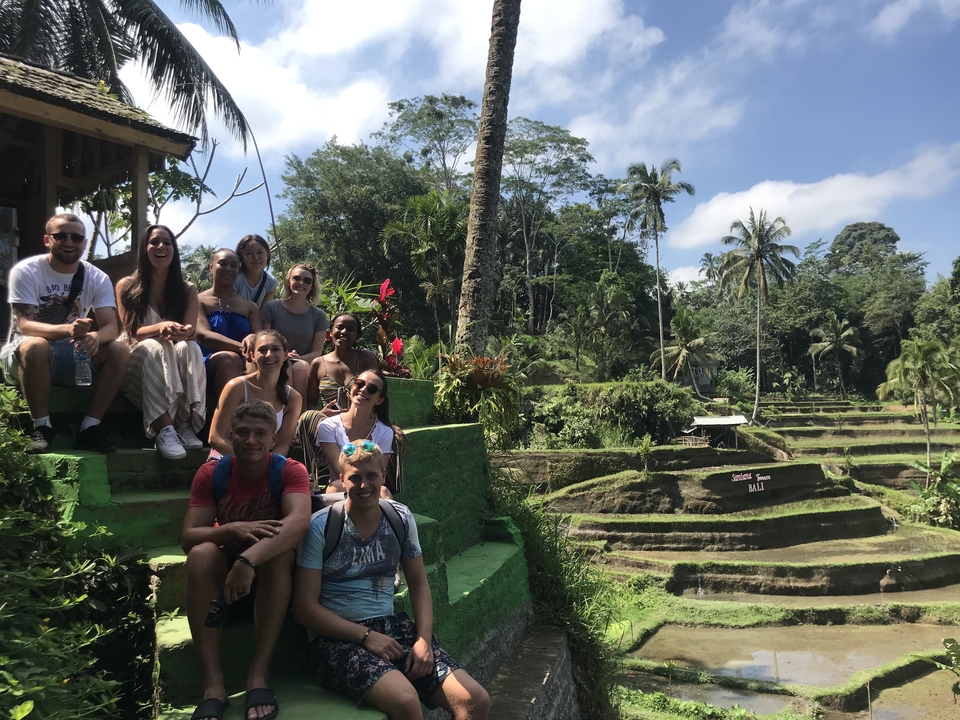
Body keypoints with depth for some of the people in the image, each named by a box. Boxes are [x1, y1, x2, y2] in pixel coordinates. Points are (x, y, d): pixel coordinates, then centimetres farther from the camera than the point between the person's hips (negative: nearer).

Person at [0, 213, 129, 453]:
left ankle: (90, 427, -19)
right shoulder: (25, 271, -12)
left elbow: (112, 327, -13)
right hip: (24, 356, -3)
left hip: (74, 355, 3)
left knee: (119, 351, -21)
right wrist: (67, 329, -43)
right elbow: (24, 326, -22)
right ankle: (42, 427, -23)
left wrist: (95, 336, -39)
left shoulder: (97, 278, -4)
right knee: (36, 347, -37)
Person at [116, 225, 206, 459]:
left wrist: (182, 333, -34)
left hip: (175, 362, 1)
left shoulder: (188, 290, 5)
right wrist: (160, 327, -31)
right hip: (137, 359, -1)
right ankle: (165, 431, -48)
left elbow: (191, 332, -7)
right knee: (154, 348, -35)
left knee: (189, 348, -32)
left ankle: (186, 427, -37)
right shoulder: (126, 286, 1)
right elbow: (131, 332, -8)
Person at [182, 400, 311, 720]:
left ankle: (258, 674, -27)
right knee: (200, 555, -30)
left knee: (280, 551, -34)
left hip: (272, 572, -2)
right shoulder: (210, 474, -8)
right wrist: (231, 529, -36)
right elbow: (188, 538, -15)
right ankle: (213, 682, -27)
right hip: (224, 565, 2)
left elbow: (299, 521, -36)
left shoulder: (290, 471, -16)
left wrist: (249, 560, -50)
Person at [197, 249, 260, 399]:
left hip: (245, 367, 3)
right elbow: (203, 334, -11)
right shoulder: (199, 301, 7)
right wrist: (243, 348, -28)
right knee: (230, 358, -37)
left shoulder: (250, 307, 19)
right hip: (208, 365, -3)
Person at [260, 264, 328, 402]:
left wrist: (300, 358, -17)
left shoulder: (318, 315, 10)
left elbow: (317, 352, 6)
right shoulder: (271, 307, 5)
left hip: (305, 366, 1)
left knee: (301, 367, -33)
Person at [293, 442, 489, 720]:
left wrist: (424, 639, -6)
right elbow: (305, 607, -9)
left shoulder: (401, 518, 3)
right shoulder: (320, 527, -9)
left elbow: (419, 584, 10)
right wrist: (366, 636, -16)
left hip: (390, 626, 4)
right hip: (337, 636, -4)